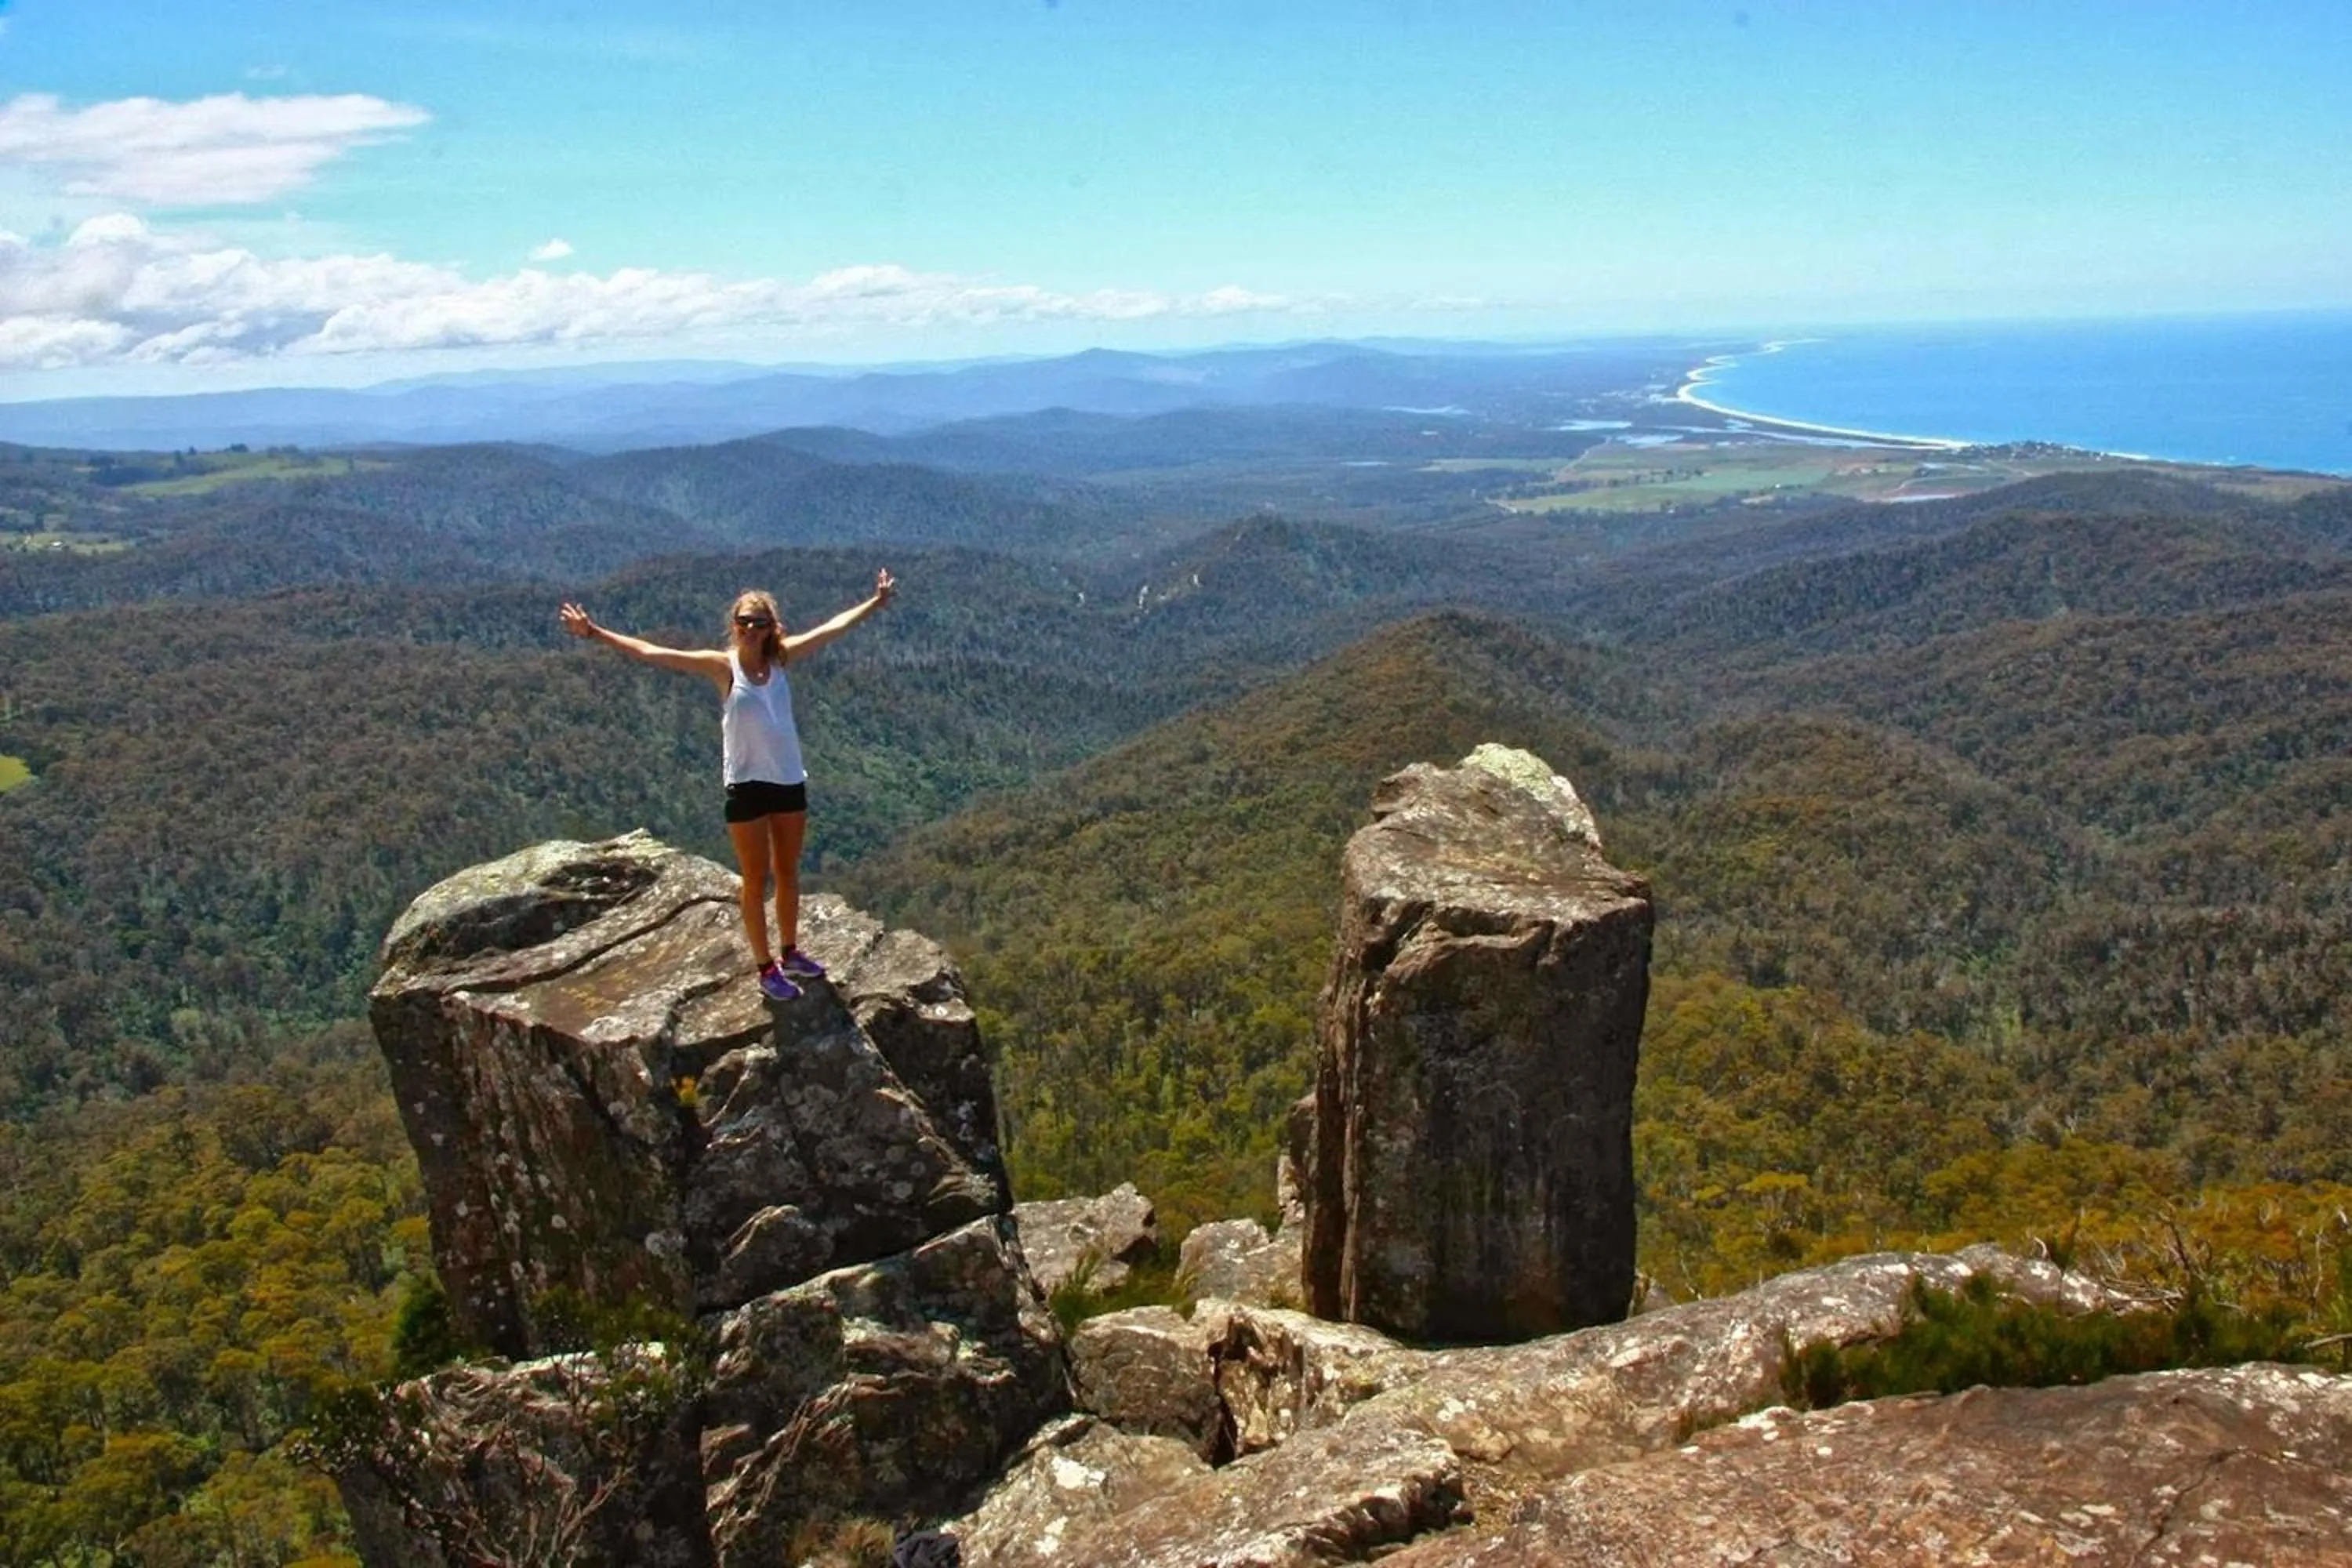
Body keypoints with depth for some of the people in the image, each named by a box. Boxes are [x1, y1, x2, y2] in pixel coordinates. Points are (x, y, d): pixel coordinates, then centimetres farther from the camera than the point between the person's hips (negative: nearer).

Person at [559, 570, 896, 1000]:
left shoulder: (781, 657, 1)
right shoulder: (722, 666, -9)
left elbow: (834, 627, 9)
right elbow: (650, 652, -13)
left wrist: (876, 602, 14)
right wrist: (595, 633, -20)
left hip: (790, 781, 4)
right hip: (747, 786, -4)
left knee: (788, 873, 18)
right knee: (757, 880, 6)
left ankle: (790, 953, 35)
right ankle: (767, 969, 17)